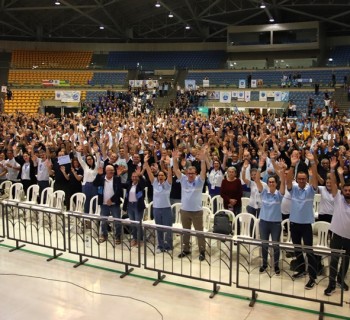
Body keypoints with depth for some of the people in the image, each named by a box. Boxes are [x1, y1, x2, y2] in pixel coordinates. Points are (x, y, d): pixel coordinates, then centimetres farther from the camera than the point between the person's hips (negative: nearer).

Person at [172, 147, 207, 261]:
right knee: (185, 231, 16)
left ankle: (202, 251, 15)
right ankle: (186, 249, 30)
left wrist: (203, 159, -34)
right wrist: (174, 159, -22)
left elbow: (203, 171, -19)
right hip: (184, 210, 3)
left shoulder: (199, 181, -5)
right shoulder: (183, 180, 2)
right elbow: (176, 170, -6)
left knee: (199, 231, 5)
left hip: (197, 211, -3)